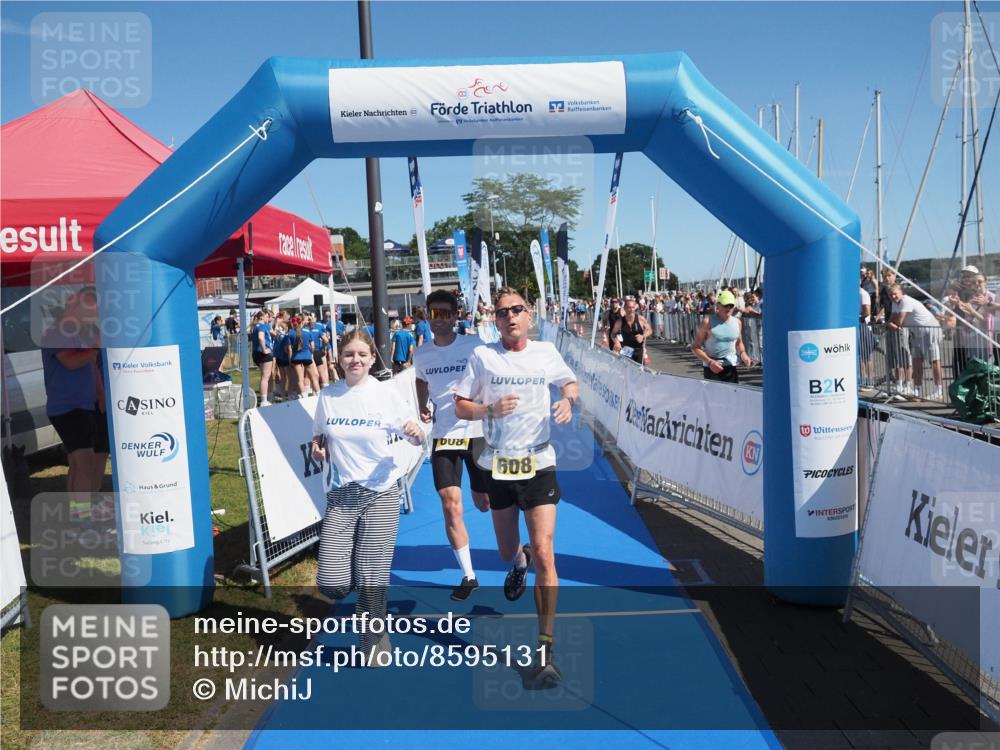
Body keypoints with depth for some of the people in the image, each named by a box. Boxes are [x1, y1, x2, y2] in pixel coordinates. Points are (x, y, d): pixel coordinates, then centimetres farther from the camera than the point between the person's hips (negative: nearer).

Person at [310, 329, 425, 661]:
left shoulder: (385, 394, -5)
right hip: (340, 496, 2)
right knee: (331, 583, -5)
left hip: (380, 494, -2)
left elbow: (415, 438, 1)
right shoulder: (327, 396, 2)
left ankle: (374, 641, 24)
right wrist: (317, 446, -5)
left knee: (372, 578, 0)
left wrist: (416, 433, -22)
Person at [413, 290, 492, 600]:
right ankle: (468, 575, 9)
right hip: (443, 435, 3)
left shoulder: (474, 346, -8)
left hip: (478, 431, -2)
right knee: (450, 505, -5)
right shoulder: (420, 354, 4)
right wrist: (423, 407, 7)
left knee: (484, 502, 7)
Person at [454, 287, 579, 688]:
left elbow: (571, 382, 20)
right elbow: (461, 406, 0)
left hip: (538, 464, -1)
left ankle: (545, 649, 0)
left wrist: (568, 400, -3)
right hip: (498, 465, 1)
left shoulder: (546, 352, 3)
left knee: (543, 553, -11)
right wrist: (491, 408, -19)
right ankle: (519, 561, 54)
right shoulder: (482, 355, -1)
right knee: (507, 554, 13)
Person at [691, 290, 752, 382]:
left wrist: (743, 353, 3)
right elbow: (695, 347, -7)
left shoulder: (737, 322, 8)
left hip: (731, 367, 5)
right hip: (713, 367, -4)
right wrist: (709, 361, -20)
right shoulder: (708, 322, -7)